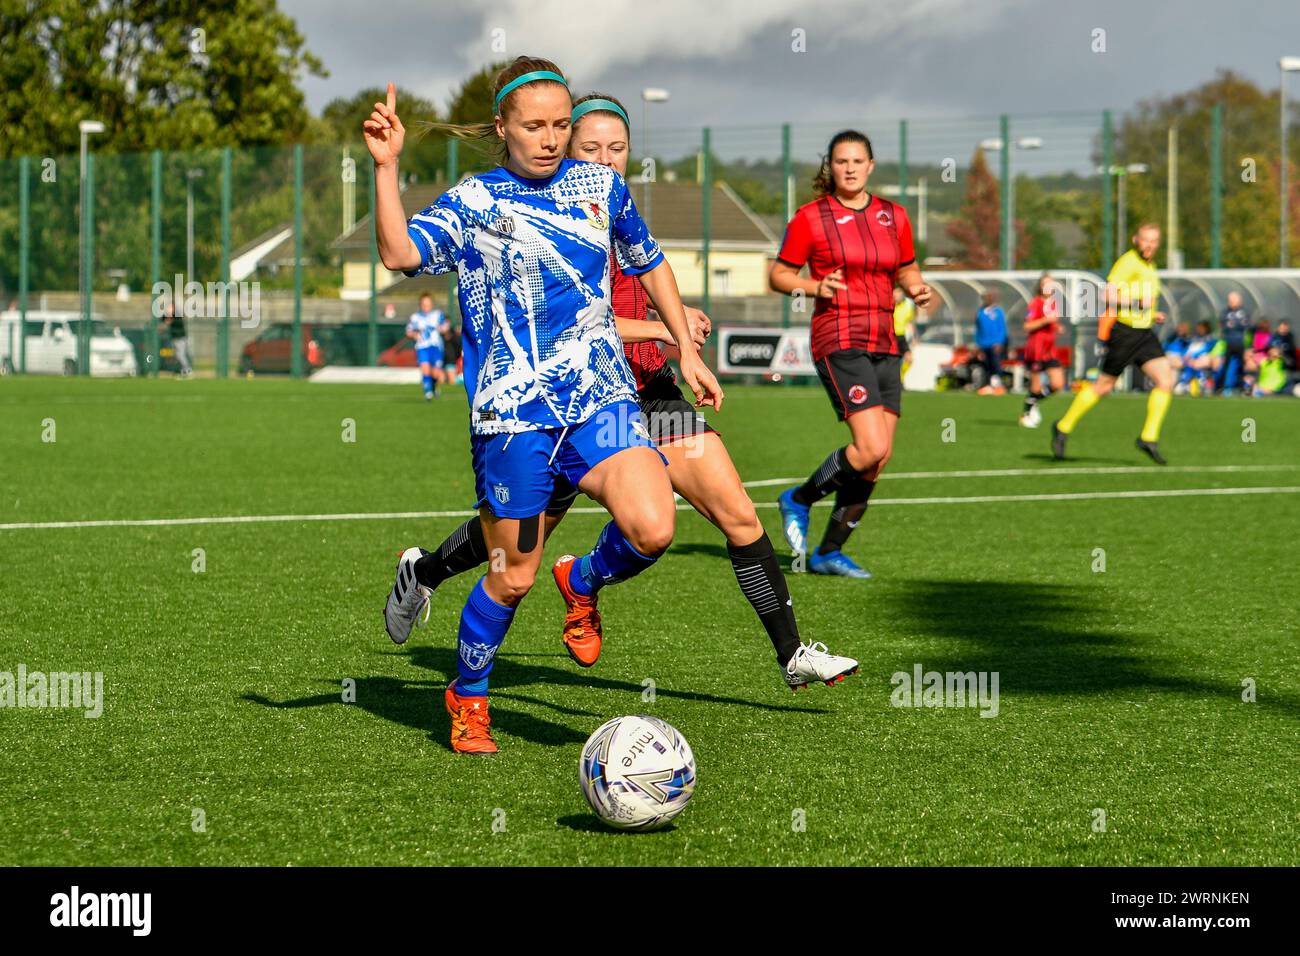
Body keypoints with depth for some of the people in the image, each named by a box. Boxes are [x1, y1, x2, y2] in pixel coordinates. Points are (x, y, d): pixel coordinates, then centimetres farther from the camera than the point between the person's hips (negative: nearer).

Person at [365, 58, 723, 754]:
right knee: (513, 577, 2)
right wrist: (386, 168, -26)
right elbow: (400, 255, -18)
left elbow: (649, 264, 25)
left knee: (651, 530, -21)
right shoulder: (471, 203, -1)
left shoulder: (599, 185, 10)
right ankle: (468, 697, 27)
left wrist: (686, 351, 22)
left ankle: (585, 583, 13)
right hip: (511, 412, -3)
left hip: (602, 397, 3)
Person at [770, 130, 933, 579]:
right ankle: (799, 500, 6)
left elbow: (908, 273, 21)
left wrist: (919, 291, -2)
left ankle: (829, 552, 13)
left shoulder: (893, 216, 11)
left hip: (884, 344, 6)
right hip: (839, 341, -6)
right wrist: (813, 287, -15)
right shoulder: (811, 218, -2)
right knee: (870, 448, -19)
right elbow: (778, 275, 4)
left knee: (878, 458, 1)